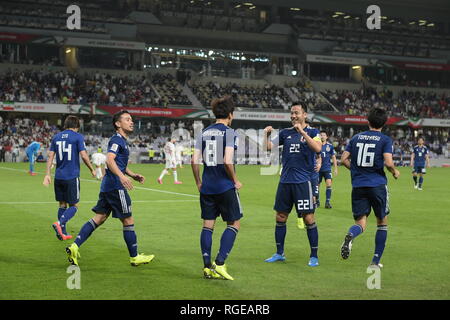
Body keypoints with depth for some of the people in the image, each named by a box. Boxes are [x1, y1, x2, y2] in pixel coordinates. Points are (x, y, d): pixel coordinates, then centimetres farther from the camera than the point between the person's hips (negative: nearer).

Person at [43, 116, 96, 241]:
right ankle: (59, 223, -19)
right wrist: (92, 170, 3)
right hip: (72, 177, -5)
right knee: (74, 206, 4)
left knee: (62, 204, 14)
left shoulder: (56, 137, 9)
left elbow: (50, 156, 6)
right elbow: (84, 156, -11)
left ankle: (63, 233, 14)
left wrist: (47, 175, 8)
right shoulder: (78, 137, -5)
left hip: (58, 177, 5)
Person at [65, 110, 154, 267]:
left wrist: (133, 175, 22)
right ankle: (134, 257, 11)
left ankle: (75, 246, -1)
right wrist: (122, 176, -38)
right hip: (116, 186, -10)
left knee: (99, 218, 7)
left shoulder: (122, 141, 21)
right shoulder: (116, 140, -10)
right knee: (128, 221, 1)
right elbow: (109, 160, -26)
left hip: (107, 186, 10)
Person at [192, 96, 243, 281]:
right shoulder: (229, 133, -9)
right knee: (234, 224, 6)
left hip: (207, 187, 6)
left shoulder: (204, 133, 8)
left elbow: (194, 161, 4)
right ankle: (219, 264, -3)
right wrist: (235, 180, -4)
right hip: (225, 187, -6)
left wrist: (198, 182, 15)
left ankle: (207, 267, 9)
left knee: (208, 225, 10)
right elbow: (228, 161, -18)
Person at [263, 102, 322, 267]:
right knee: (280, 217, 9)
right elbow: (268, 147, 10)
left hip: (303, 181, -5)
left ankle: (314, 256, 4)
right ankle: (279, 253, 22)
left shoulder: (312, 132, -1)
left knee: (308, 218, -6)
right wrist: (266, 134, -8)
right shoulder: (285, 133, 12)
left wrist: (302, 132, -25)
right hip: (285, 181, 5)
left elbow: (318, 148, -19)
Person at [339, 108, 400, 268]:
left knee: (360, 223, 5)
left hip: (358, 185, 3)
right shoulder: (385, 140, -2)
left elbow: (344, 159, 6)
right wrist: (395, 172, 6)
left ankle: (350, 236, -33)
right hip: (378, 185, -3)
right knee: (382, 222, 15)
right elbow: (388, 163, -14)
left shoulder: (356, 138, 9)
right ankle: (375, 261, 15)